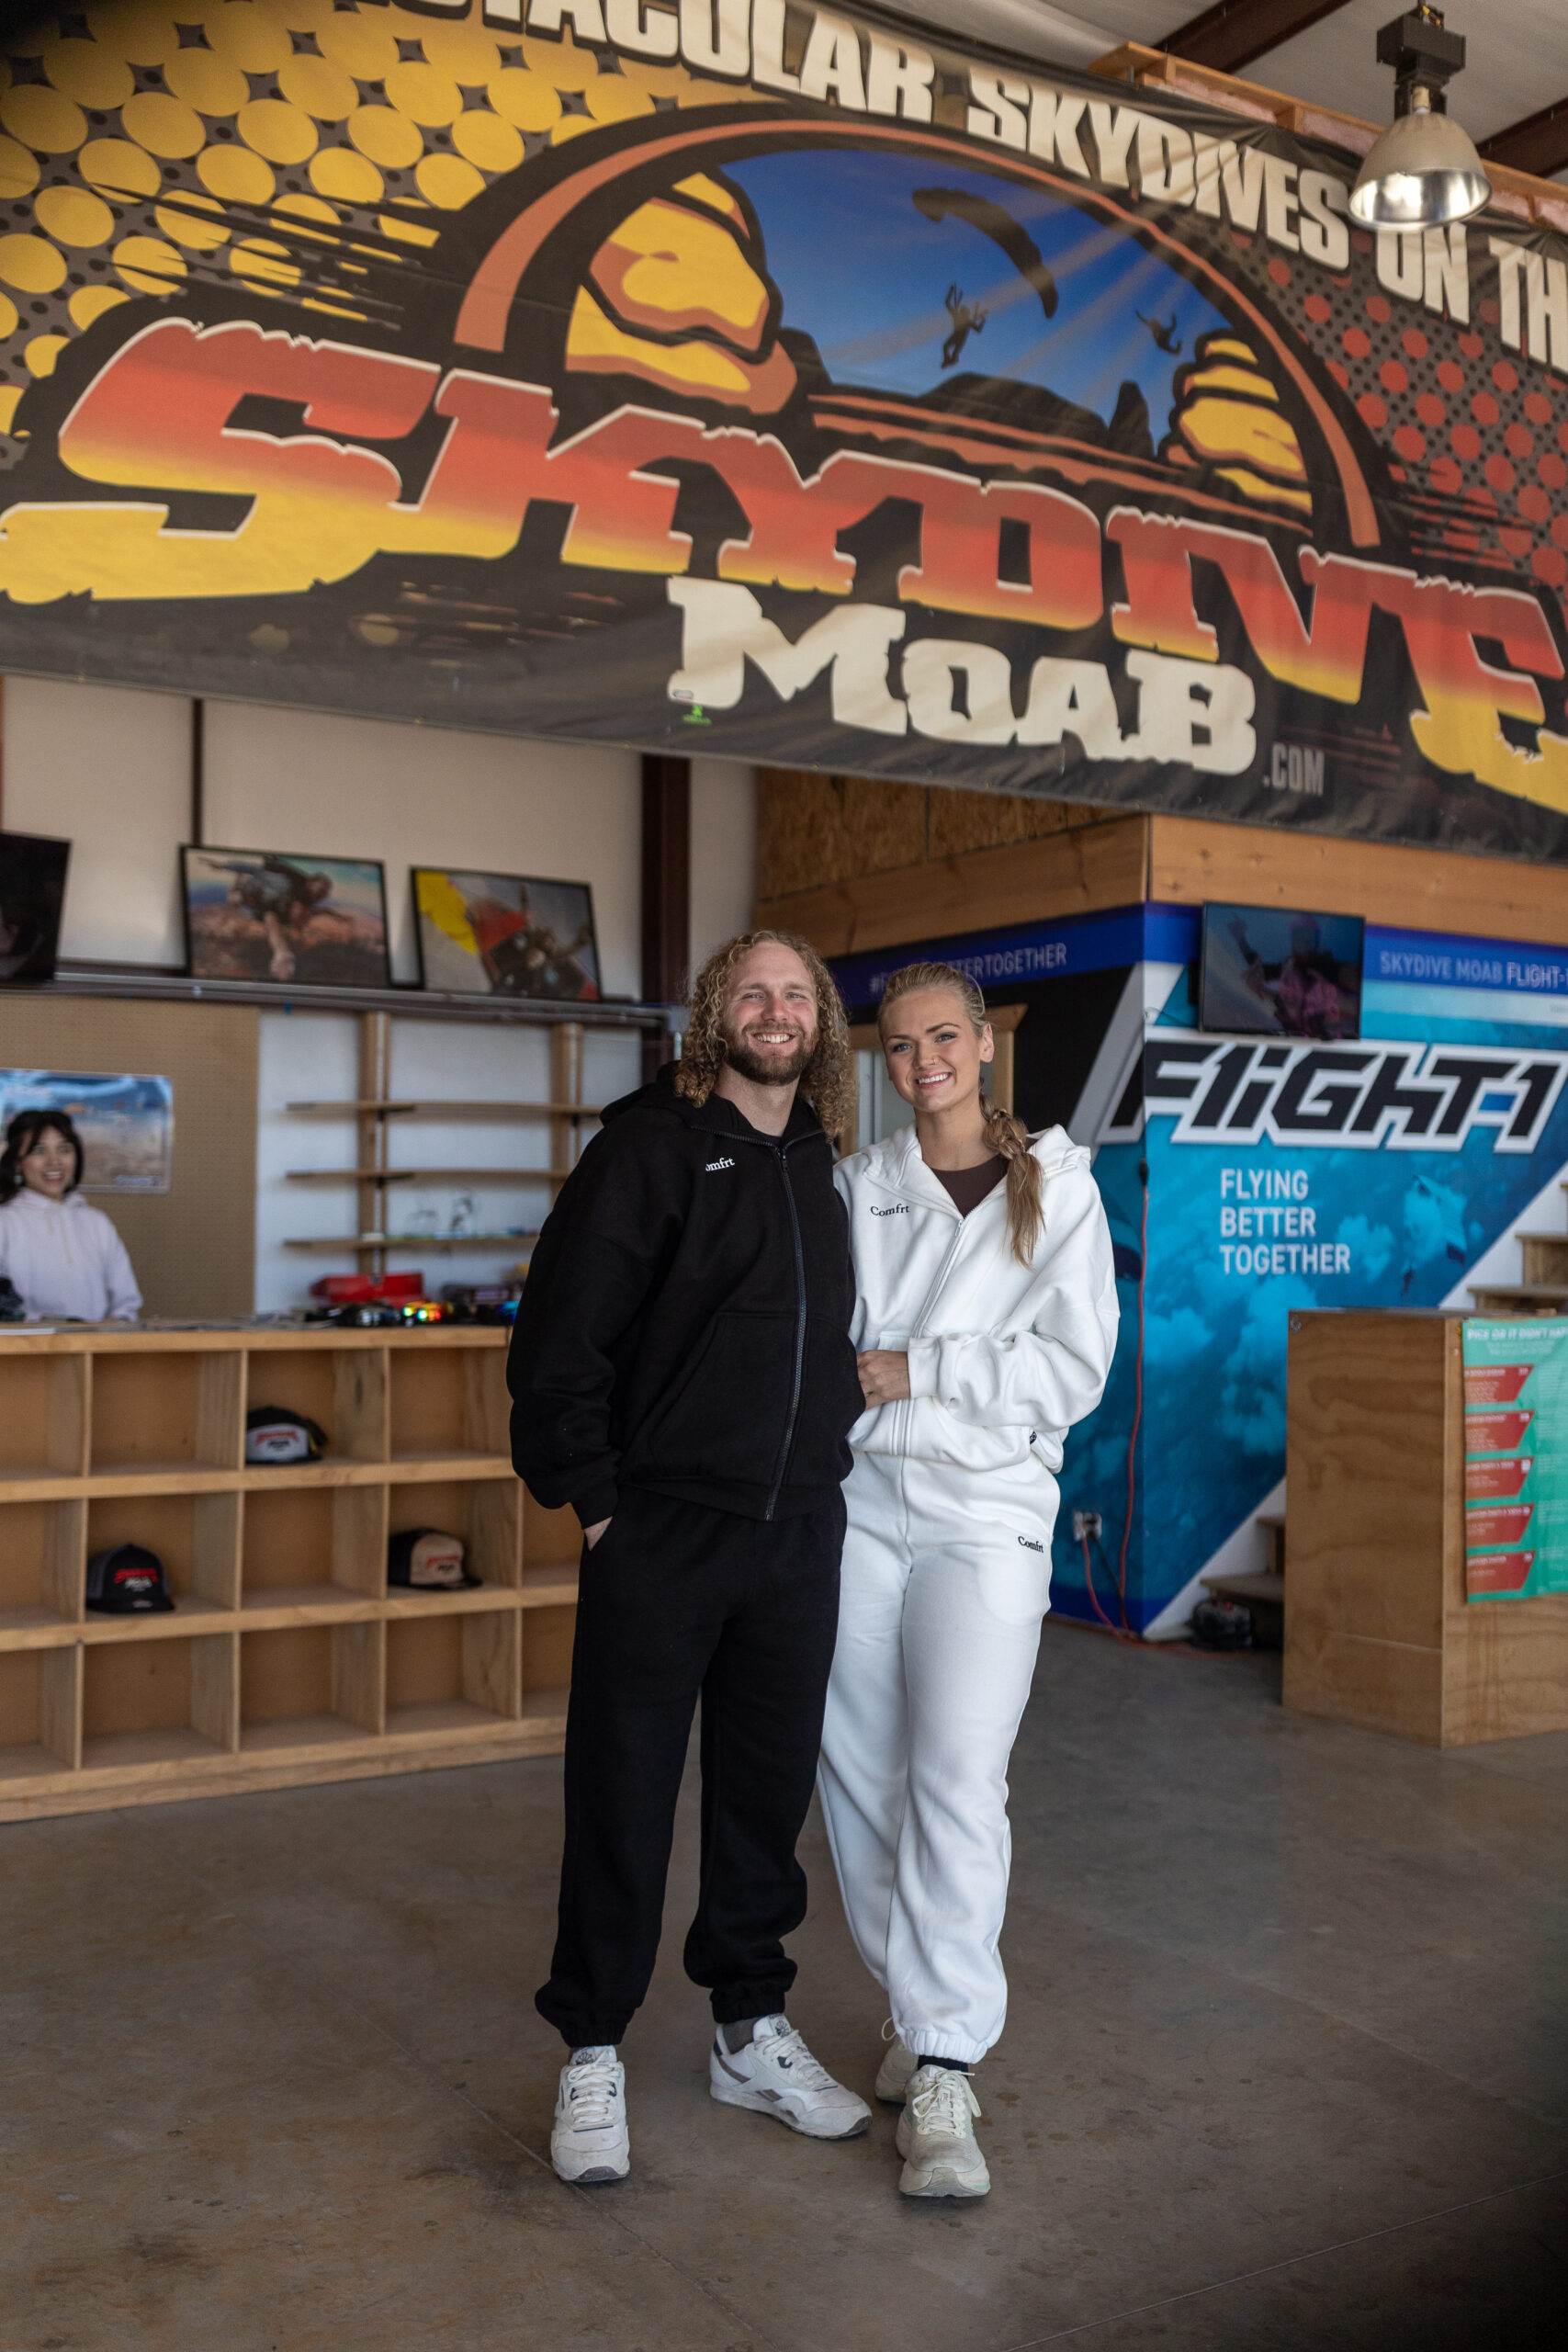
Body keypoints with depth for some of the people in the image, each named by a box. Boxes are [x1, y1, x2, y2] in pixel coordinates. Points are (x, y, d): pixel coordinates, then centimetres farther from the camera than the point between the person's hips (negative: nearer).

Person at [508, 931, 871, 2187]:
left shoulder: (823, 1168, 12)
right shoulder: (649, 1143, -7)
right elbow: (559, 1336, -11)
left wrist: (828, 1460, 13)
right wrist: (591, 1498, -11)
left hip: (798, 1537, 6)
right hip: (658, 1532, -5)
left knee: (770, 1789, 15)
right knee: (624, 1798, 4)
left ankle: (752, 2031, 32)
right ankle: (593, 2057, 20)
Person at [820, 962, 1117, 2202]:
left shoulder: (1058, 1185, 3)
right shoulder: (857, 1184, 9)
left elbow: (1076, 1366, -4)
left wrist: (921, 1372, -8)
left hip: (988, 1511, -3)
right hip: (858, 1504, 3)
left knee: (958, 1779, -13)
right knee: (864, 1773, 6)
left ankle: (942, 2080, -7)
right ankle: (918, 2010, 26)